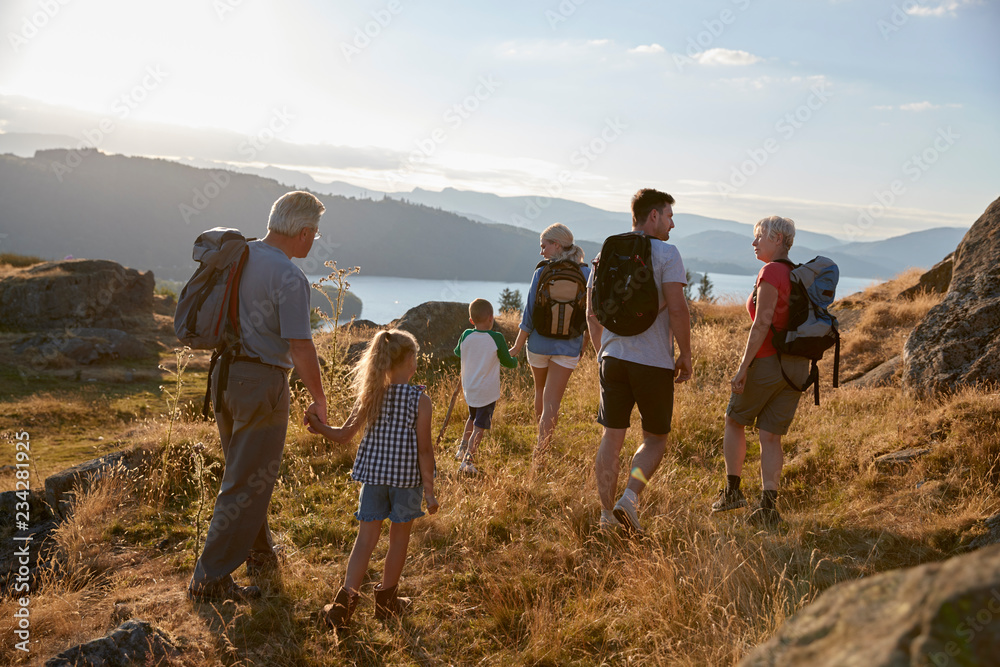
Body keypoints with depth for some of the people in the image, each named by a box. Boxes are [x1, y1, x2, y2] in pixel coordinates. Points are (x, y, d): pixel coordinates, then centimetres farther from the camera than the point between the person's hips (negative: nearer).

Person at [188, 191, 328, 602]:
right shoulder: (289, 277, -19)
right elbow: (301, 349, -21)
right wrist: (320, 402, -9)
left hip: (224, 373, 9)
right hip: (261, 382, -9)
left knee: (245, 471, 22)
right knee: (247, 484, 1)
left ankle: (259, 552, 39)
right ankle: (210, 577, 5)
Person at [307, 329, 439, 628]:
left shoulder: (371, 395, 1)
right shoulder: (420, 399, -10)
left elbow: (343, 435, 1)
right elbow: (424, 449, -11)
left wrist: (318, 427, 15)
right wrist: (429, 488, -5)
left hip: (373, 475, 3)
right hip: (406, 478, -3)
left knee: (366, 539, 7)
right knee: (399, 538, 14)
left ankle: (345, 601, -2)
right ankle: (386, 600, 25)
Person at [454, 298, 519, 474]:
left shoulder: (466, 336, -5)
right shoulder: (497, 338, -15)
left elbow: (457, 352, 16)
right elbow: (507, 362, -3)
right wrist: (515, 361, 21)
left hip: (469, 390, 5)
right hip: (488, 392, -5)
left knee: (472, 418, 28)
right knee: (480, 427, 0)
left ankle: (463, 448, 32)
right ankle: (468, 459, -7)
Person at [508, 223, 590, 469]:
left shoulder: (541, 273, -10)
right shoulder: (586, 273, -5)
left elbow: (529, 315, -8)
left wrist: (517, 347, 1)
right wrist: (585, 344, 13)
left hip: (539, 344, 0)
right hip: (568, 347, 0)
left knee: (540, 391, 23)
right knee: (552, 401, 2)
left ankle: (543, 440, 40)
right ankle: (541, 450, -7)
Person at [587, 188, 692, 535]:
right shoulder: (665, 253, -7)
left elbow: (592, 312, 12)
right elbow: (677, 309, -14)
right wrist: (685, 355, -4)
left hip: (612, 358, 5)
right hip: (654, 362, -4)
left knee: (612, 437, 10)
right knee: (654, 439, 10)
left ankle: (608, 513, 13)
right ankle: (628, 499, -7)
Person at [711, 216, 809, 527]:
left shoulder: (770, 272, -12)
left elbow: (762, 323, -20)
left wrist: (742, 367, -19)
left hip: (767, 362, -7)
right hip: (797, 366, 7)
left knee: (735, 421, 14)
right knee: (771, 437, 8)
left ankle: (732, 490, 17)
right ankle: (768, 505, 3)